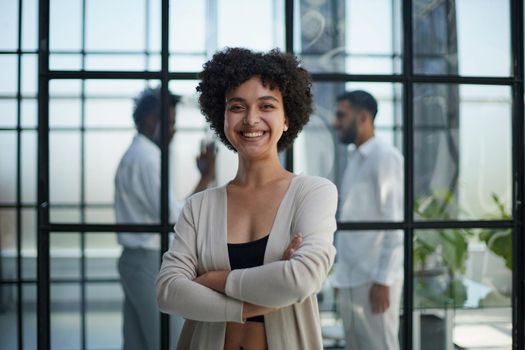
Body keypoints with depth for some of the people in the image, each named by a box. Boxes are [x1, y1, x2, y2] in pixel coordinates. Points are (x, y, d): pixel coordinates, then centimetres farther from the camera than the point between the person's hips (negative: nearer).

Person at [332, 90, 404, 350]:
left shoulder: (385, 157, -9)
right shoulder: (353, 159, 15)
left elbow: (394, 222, -14)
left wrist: (383, 280, -17)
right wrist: (341, 276, 14)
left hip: (373, 280, -8)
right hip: (349, 280, 8)